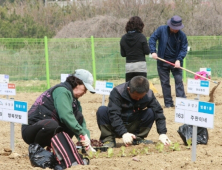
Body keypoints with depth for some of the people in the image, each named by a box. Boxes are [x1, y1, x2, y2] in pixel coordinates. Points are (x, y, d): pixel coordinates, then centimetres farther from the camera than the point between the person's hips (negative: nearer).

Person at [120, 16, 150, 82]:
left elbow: (123, 54, 7)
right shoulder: (141, 37, -8)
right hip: (140, 66, -3)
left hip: (128, 66, 3)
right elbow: (147, 52, -6)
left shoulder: (124, 38, 2)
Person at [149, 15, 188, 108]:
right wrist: (153, 51, -14)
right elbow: (152, 39, -2)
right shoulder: (161, 30, -7)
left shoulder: (182, 35, -6)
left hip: (176, 62, -1)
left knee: (178, 80, -8)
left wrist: (179, 60, -18)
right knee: (165, 82, 4)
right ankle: (168, 103, 11)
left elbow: (184, 49, -4)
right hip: (163, 61, 1)